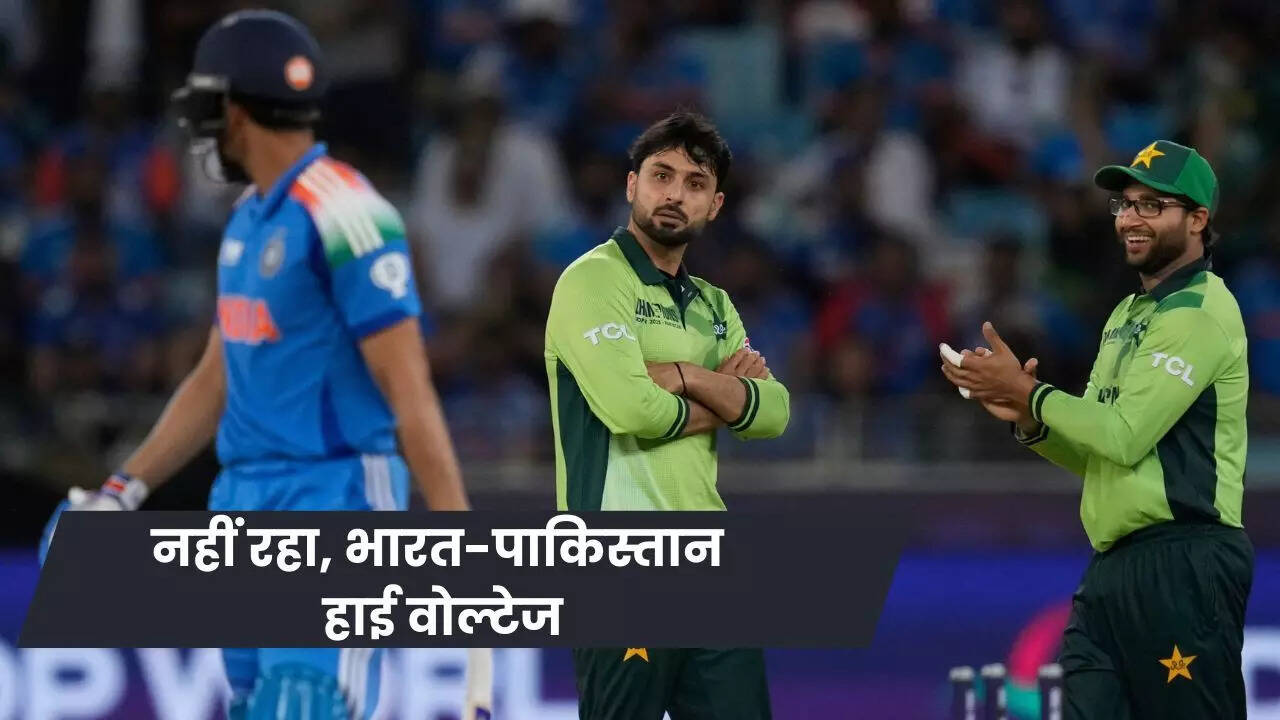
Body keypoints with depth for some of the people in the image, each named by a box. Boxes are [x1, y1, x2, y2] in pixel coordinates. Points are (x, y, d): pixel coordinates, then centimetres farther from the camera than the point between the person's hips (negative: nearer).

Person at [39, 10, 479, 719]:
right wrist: (121, 493, 19)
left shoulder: (342, 215, -14)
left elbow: (409, 390, -18)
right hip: (247, 501, 9)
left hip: (334, 499, -9)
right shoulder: (250, 217, 14)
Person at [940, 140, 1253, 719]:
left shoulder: (1200, 311, -10)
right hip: (1114, 567, 9)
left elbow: (1124, 436, -16)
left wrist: (1027, 392, -7)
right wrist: (1028, 419, 2)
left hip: (1181, 566, -9)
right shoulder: (1126, 317, 21)